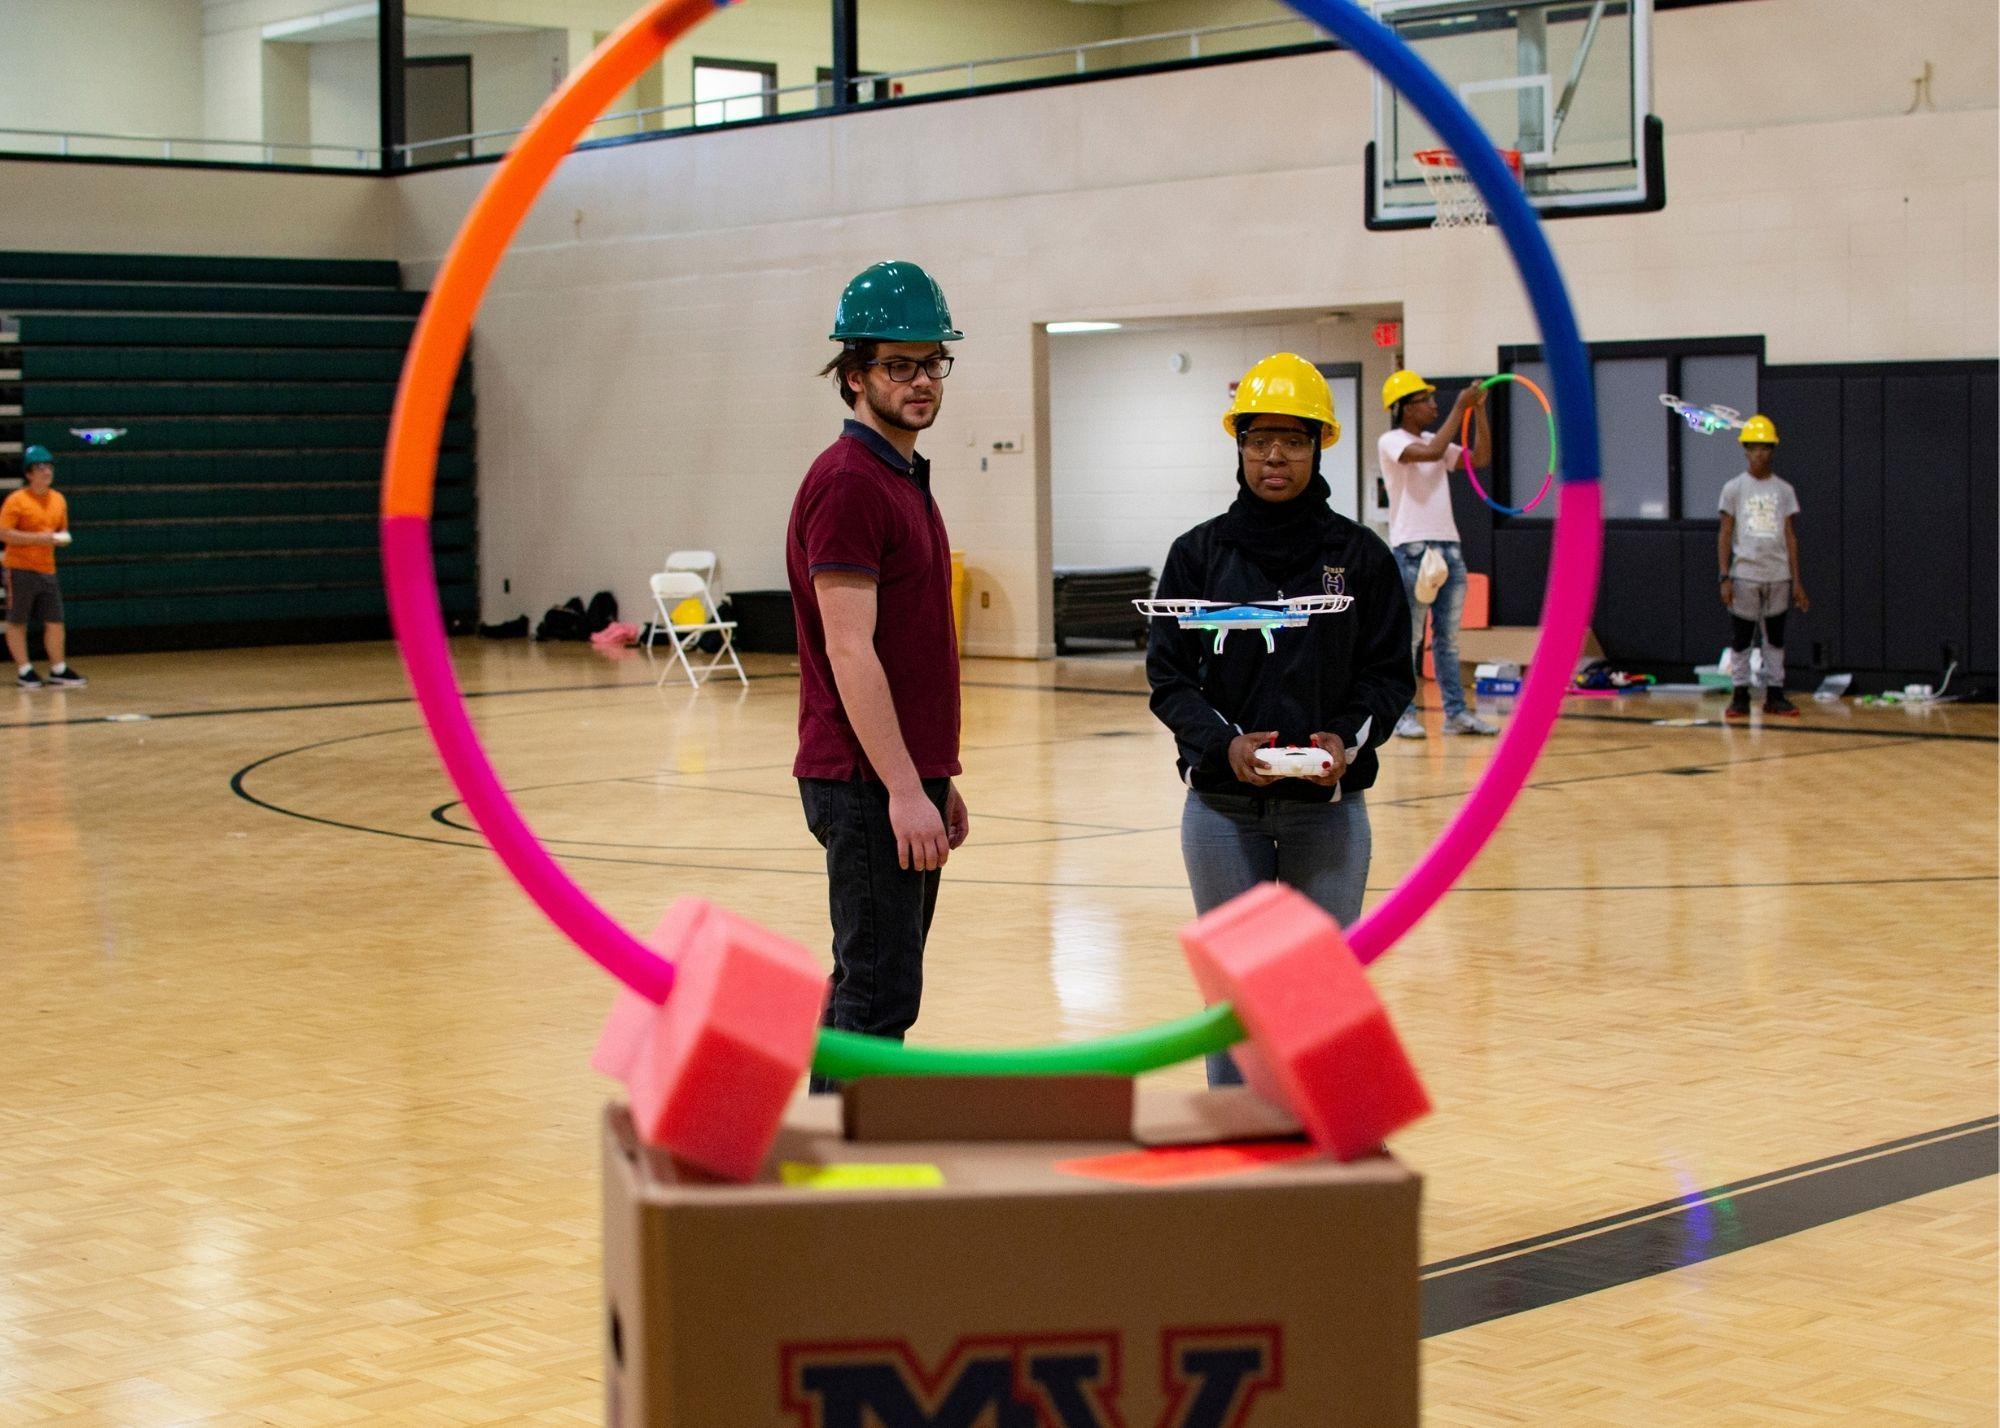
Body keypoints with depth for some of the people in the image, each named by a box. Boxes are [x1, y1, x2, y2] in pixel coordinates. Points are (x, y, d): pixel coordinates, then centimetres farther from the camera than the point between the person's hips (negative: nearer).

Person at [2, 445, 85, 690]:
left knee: (55, 621, 3)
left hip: (47, 569, 6)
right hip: (20, 568, -6)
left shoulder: (58, 500, 10)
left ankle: (58, 670, 10)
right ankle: (24, 672, 8)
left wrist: (61, 538, -1)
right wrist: (37, 538, -20)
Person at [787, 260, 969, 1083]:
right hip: (871, 789, -10)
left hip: (904, 780, 10)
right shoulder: (848, 482, -14)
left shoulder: (905, 480, 16)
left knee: (869, 990, 15)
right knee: (876, 996, -6)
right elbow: (849, 652, -20)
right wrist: (904, 790, -22)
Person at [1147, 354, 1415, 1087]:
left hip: (1328, 806, 0)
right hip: (1222, 805, 0)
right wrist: (1222, 742, -17)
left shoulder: (1359, 554, 2)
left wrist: (1348, 739, -16)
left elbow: (1390, 670, 3)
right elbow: (1168, 670, 0)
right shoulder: (1199, 553, 2)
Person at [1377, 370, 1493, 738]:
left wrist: (1479, 410, 2)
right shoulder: (1391, 441, -5)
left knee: (1448, 636, 8)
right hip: (1412, 549, -7)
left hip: (1448, 545, 7)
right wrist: (1460, 407, -17)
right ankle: (1404, 714, 1)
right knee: (1409, 637, -4)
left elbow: (1480, 458, 11)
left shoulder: (1435, 441, 17)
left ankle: (1456, 713, 10)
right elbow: (1430, 452, -22)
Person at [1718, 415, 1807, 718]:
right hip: (1744, 575, -2)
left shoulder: (1784, 490, 7)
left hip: (1778, 576, 2)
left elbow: (1790, 536, 8)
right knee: (1740, 636, 1)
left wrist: (1796, 580, 3)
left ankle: (1775, 694, 11)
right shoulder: (1734, 488, 1)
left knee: (1775, 636, 6)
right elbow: (1725, 534, 0)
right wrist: (1725, 577, -8)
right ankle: (1740, 694, 6)